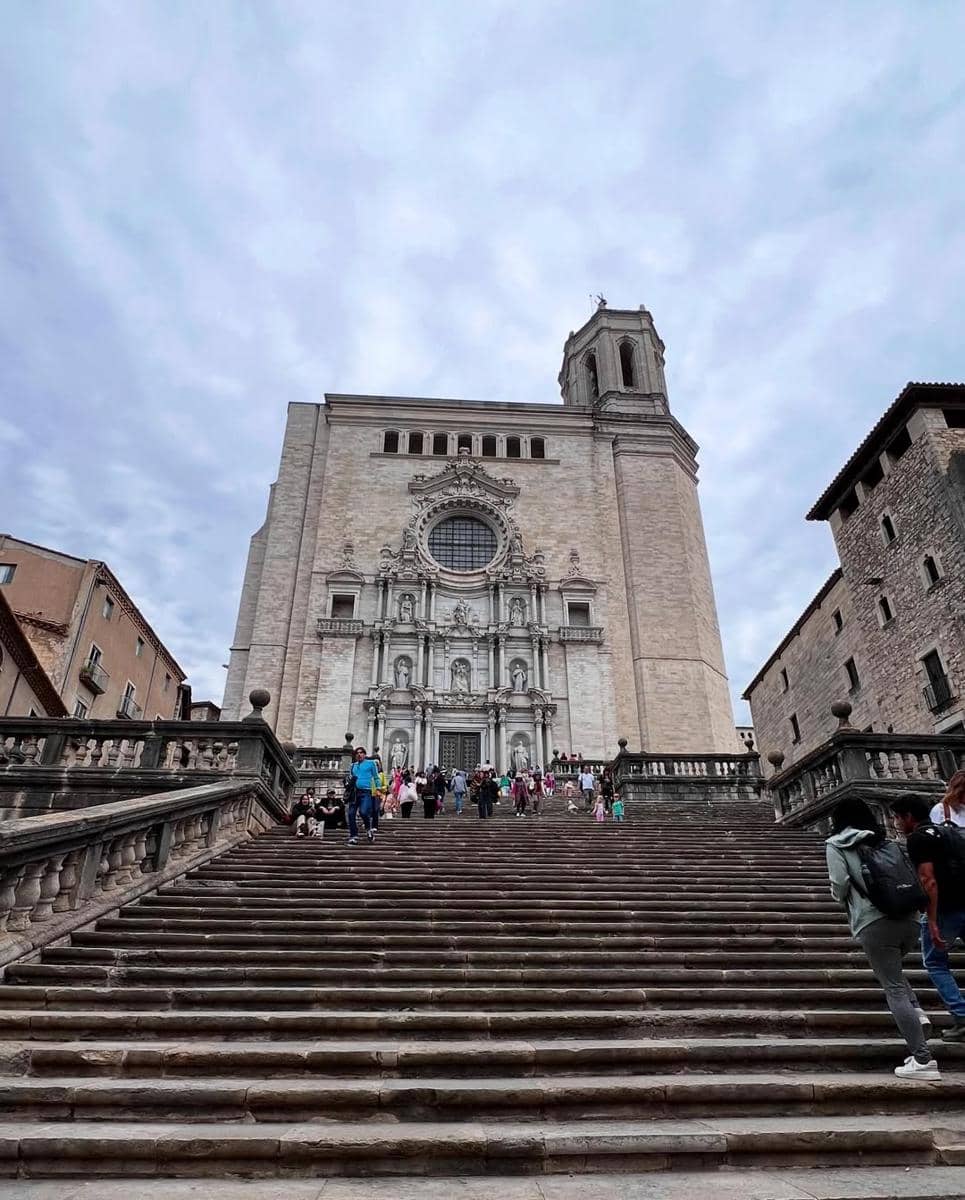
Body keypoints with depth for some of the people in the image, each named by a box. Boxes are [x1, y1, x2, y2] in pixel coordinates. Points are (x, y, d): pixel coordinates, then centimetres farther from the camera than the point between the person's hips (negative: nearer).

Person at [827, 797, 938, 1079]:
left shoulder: (836, 844, 3)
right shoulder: (884, 841, 17)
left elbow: (840, 883, -9)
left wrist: (840, 898, 12)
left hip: (874, 923, -6)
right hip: (909, 920, 6)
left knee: (893, 987, 0)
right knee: (891, 972, 30)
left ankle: (923, 1059, -2)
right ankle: (915, 1011, 10)